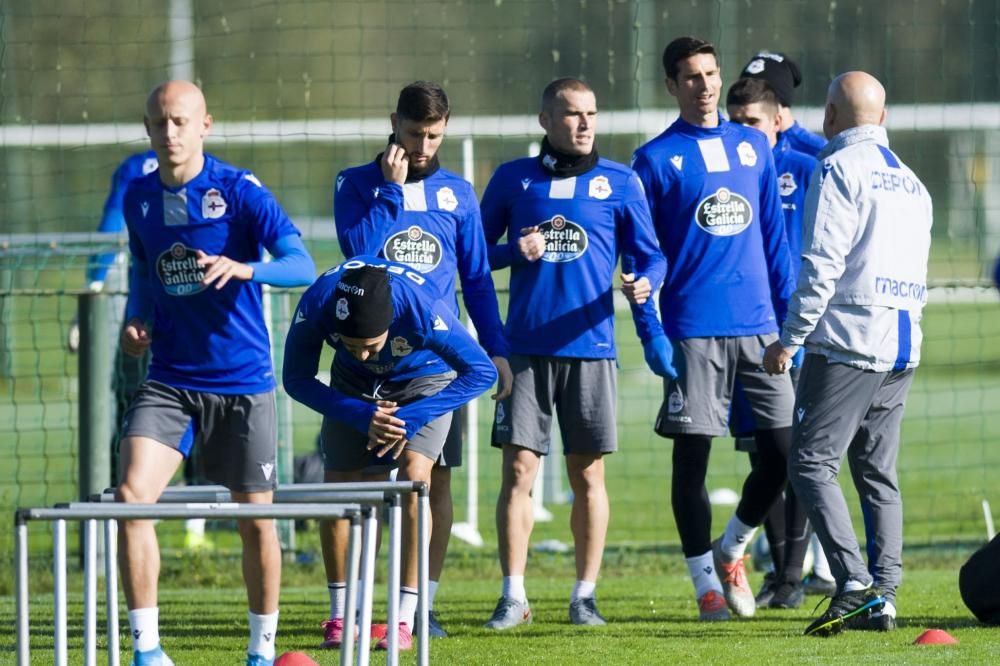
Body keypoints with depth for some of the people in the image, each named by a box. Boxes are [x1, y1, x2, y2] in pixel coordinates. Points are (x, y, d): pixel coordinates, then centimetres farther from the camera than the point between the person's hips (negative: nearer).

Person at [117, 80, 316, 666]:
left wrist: (243, 268, -37)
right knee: (132, 495, -16)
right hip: (169, 380, 3)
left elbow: (302, 265, -19)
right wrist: (137, 318, 2)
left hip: (242, 380, -3)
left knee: (256, 517, 4)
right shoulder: (139, 198, 5)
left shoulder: (240, 191, -10)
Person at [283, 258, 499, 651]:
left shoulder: (423, 308, -41)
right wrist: (363, 417, -30)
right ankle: (341, 618, 14)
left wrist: (409, 419, -34)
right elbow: (297, 380, -18)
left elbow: (481, 372, -30)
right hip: (354, 385, 3)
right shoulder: (316, 305, -34)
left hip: (425, 379, -3)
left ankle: (404, 621, -19)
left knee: (413, 476, -22)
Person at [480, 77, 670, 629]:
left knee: (588, 474, 3)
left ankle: (585, 594, 9)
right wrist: (514, 251, -7)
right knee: (518, 469, -5)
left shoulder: (619, 182, 7)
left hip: (590, 346, 0)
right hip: (525, 349, 0)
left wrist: (644, 283, -16)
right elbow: (477, 251, 14)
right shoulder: (512, 179, 9)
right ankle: (513, 596, -1)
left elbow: (647, 254, 7)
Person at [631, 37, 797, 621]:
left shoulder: (754, 146, 12)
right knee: (692, 454, 0)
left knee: (784, 448, -1)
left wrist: (790, 313, 10)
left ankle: (732, 549, 22)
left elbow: (775, 235, 15)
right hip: (693, 327, -3)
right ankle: (706, 580, 10)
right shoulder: (656, 159, 2)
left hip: (760, 325, 3)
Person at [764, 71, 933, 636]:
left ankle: (853, 582, -21)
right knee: (878, 473, 11)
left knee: (812, 463, -7)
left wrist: (790, 340, -11)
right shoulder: (912, 182, 19)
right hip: (903, 349, 8)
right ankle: (884, 595, 4)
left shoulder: (839, 169, -6)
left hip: (848, 341, -8)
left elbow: (822, 266, -14)